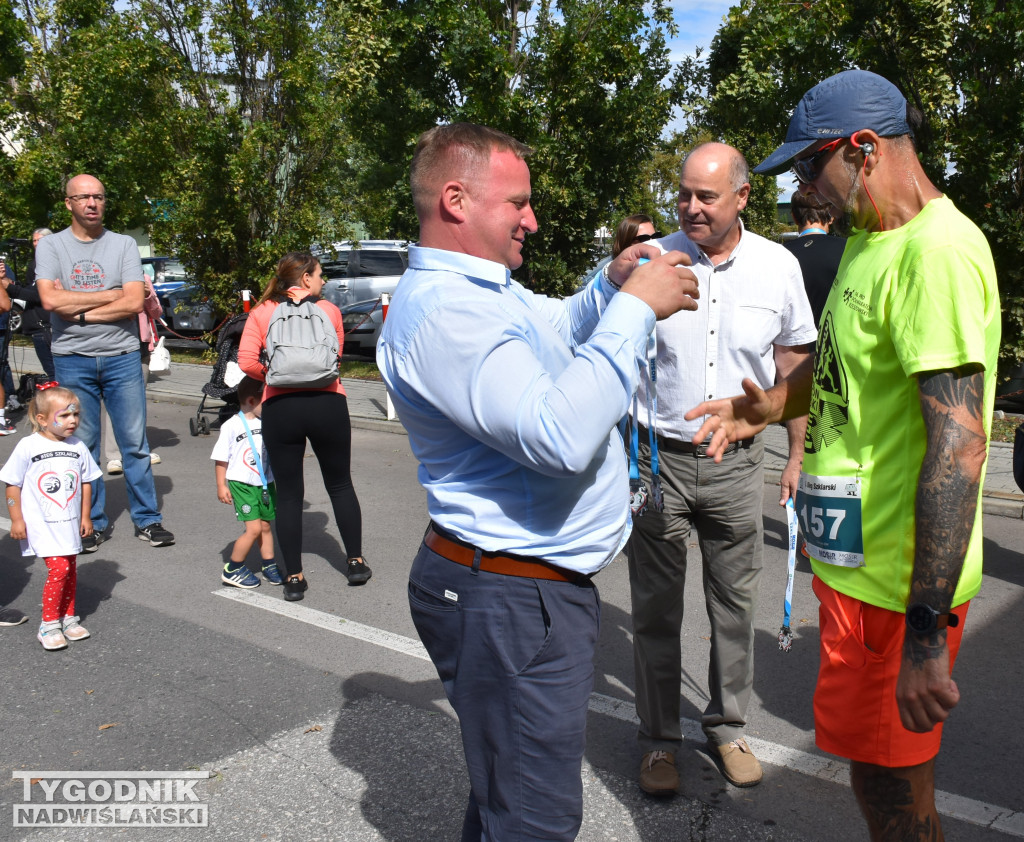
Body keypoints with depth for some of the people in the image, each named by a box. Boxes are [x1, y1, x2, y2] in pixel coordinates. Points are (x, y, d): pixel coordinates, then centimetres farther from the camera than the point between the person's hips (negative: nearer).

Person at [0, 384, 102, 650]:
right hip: (41, 525, -5)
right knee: (59, 569, -12)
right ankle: (49, 624, 3)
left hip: (70, 524, 5)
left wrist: (85, 516, 10)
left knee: (70, 570, 11)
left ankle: (68, 618, 29)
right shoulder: (28, 447, -12)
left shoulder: (77, 447, 0)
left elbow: (85, 483, 10)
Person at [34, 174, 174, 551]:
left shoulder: (124, 245, 5)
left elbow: (134, 302, -7)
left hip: (122, 356, 0)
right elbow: (51, 300, -11)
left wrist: (80, 311, -11)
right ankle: (91, 523, 17)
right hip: (73, 360, 0)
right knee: (82, 446, 6)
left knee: (135, 443, 3)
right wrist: (111, 295, -8)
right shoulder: (51, 246, 4)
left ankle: (147, 519, 12)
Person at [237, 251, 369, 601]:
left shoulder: (261, 313, 4)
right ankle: (356, 562, 22)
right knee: (340, 484, 16)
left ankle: (293, 578, 10)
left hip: (280, 407, 0)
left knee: (288, 493, 7)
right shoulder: (329, 311, 5)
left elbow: (247, 362, -4)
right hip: (327, 404, 0)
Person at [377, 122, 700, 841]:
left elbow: (561, 329, 30)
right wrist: (635, 307, -23)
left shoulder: (487, 288, 12)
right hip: (510, 600, -11)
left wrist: (611, 284, 9)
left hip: (543, 583, 11)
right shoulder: (439, 310, -23)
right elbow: (561, 435, -33)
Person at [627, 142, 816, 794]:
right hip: (655, 456, -1)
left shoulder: (778, 266, -1)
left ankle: (728, 728, 32)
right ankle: (659, 740, 24)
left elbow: (794, 363, 8)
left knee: (735, 605, 12)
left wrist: (798, 456, 8)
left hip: (736, 462, 2)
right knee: (656, 609, 7)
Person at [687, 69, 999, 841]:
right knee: (891, 778, 25)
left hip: (898, 581, -10)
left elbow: (958, 443, -28)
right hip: (860, 558, 10)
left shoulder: (936, 250, -22)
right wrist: (774, 406, 7)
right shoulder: (867, 241, 11)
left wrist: (926, 629, -29)